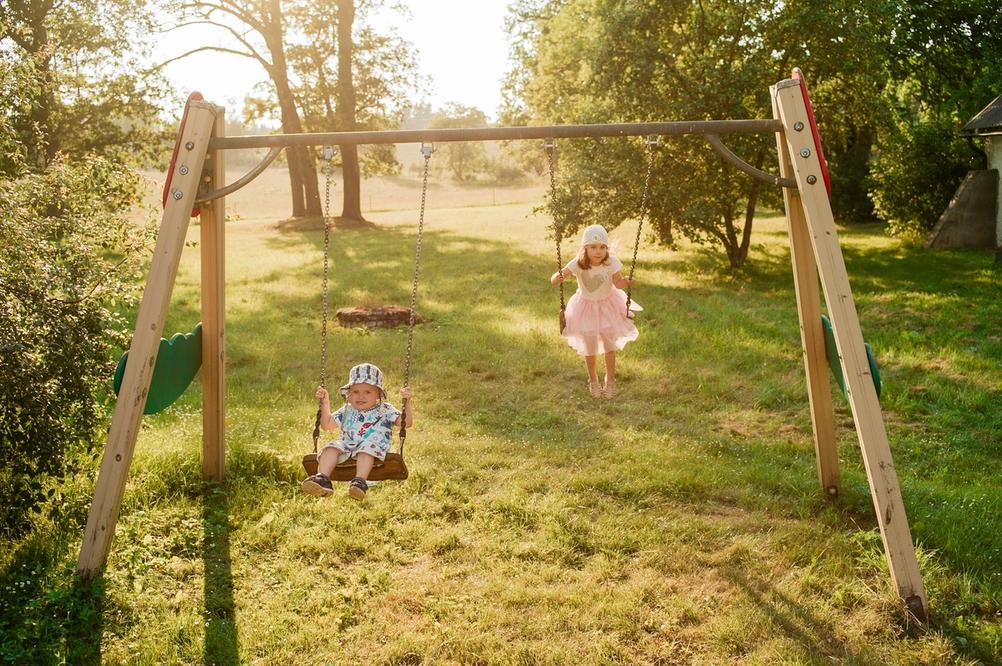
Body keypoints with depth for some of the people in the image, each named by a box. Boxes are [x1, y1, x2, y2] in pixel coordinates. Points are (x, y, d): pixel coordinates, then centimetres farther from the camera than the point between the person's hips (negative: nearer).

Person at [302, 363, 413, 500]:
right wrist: (325, 402, 19)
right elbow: (327, 424, 25)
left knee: (367, 447, -37)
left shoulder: (385, 410, 14)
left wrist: (407, 402, -8)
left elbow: (407, 422, 5)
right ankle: (322, 480, -40)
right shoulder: (347, 411, 24)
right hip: (347, 449, 3)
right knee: (332, 447, -25)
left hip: (374, 451, -3)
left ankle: (360, 481, -51)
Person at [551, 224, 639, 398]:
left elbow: (618, 283, -14)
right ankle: (593, 380, 35)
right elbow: (553, 280, -30)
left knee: (609, 344, 9)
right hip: (586, 307, 0)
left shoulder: (611, 263, -27)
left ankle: (610, 380, 32)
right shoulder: (578, 264, -29)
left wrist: (626, 282, -35)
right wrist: (559, 276, -52)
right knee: (590, 347, 11)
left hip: (608, 306, 0)